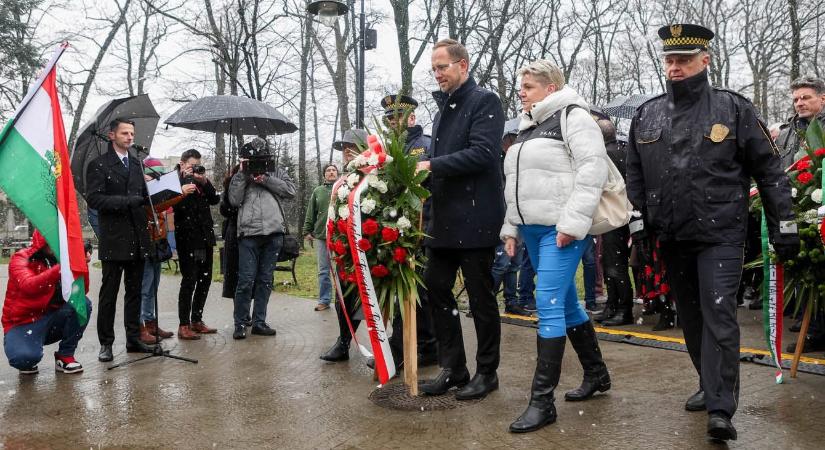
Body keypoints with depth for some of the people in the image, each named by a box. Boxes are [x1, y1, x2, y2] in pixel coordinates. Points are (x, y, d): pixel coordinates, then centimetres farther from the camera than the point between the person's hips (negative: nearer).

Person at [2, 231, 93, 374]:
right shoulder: (21, 259, -11)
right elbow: (29, 286, -33)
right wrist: (62, 268, -41)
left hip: (50, 320, 4)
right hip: (22, 323, -4)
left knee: (83, 304, -22)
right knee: (25, 357, -34)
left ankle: (65, 356, -6)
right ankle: (27, 361, 6)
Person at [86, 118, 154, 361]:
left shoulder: (135, 163, 16)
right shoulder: (99, 165, -4)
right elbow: (94, 198, -13)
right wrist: (127, 201, -19)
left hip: (137, 239, 6)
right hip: (114, 240, -6)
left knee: (134, 291, 12)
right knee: (109, 293, 2)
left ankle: (133, 339, 21)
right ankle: (106, 343, 10)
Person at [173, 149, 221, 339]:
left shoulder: (201, 183, 15)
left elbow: (215, 200, 4)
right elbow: (173, 208, -13)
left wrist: (205, 182, -6)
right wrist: (182, 193, -24)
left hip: (205, 237, 7)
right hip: (187, 239, -7)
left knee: (205, 279, 9)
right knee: (189, 281, -8)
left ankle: (196, 321, 20)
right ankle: (183, 325, -3)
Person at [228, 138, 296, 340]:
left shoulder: (276, 173, 15)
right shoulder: (240, 176, 13)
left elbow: (291, 190, -1)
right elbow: (234, 200, -2)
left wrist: (265, 179, -6)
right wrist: (243, 174, -3)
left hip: (273, 233, 2)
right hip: (249, 233, -2)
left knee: (265, 280, 8)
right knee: (246, 280, -6)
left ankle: (259, 322, 17)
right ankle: (240, 323, 5)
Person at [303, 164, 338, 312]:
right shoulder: (317, 191, 12)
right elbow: (310, 214, 13)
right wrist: (307, 231, 7)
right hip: (320, 235, 3)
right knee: (323, 270, 7)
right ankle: (324, 300, 15)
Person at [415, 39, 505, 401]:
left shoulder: (485, 102, -7)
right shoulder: (443, 109, 18)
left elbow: (482, 152, -21)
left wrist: (432, 165, -21)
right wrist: (422, 171, 2)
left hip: (475, 219, -8)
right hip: (442, 219, 8)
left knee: (481, 296, 3)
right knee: (437, 290, 9)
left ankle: (487, 372, 17)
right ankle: (452, 368, 21)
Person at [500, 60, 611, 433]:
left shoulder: (572, 115, -5)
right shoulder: (527, 127, 21)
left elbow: (593, 168, -16)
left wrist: (572, 222, -22)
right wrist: (511, 228, 19)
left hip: (561, 230, -9)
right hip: (532, 229, 9)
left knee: (548, 304, -12)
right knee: (566, 304, 15)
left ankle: (542, 401, -6)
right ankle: (596, 374, 31)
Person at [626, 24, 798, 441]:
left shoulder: (733, 108, -2)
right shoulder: (647, 115, 7)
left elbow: (769, 171, 1)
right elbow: (634, 177, 13)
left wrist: (784, 227, -1)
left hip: (720, 236, -4)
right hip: (672, 238, 4)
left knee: (718, 316, -9)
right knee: (690, 318, 13)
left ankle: (720, 409, -5)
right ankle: (710, 385, 31)